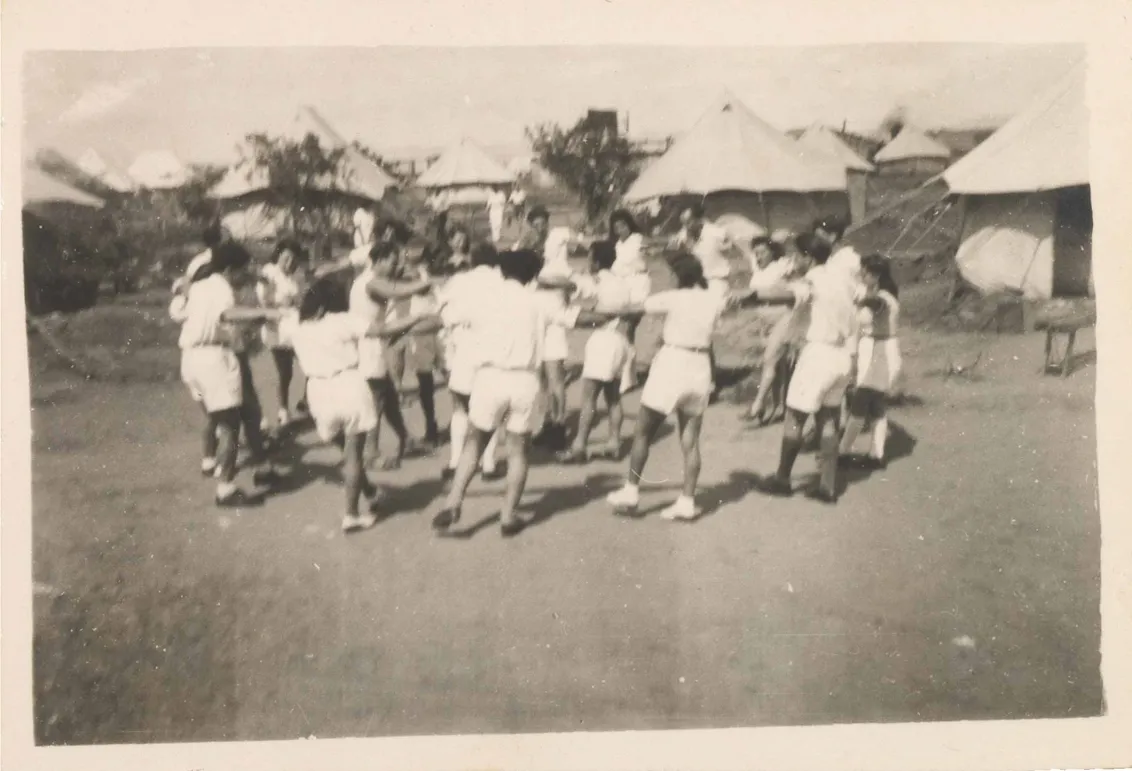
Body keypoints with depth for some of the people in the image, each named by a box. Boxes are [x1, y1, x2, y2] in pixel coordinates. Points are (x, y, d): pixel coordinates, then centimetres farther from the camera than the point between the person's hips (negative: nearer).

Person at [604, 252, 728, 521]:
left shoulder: (673, 298, -10)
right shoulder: (715, 300, 3)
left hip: (672, 365, -4)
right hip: (700, 368, 5)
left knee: (643, 432, 9)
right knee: (691, 440, 8)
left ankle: (631, 492, 11)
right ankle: (687, 502, 7)